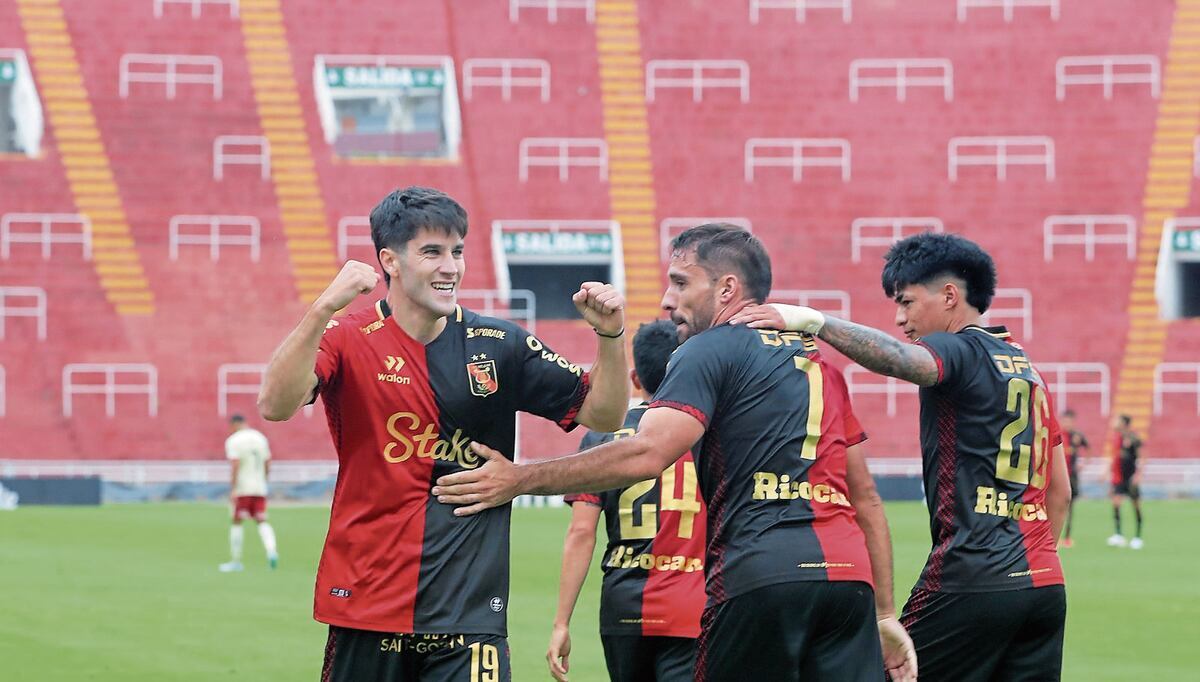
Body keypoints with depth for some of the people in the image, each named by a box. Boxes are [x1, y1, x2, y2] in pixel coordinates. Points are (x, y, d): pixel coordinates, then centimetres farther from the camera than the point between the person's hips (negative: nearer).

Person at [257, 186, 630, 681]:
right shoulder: (350, 341, -1)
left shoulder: (498, 347, 7)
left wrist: (609, 335, -8)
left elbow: (603, 414, 10)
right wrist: (323, 309, -30)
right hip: (367, 600, -1)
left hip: (469, 609, 1)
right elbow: (275, 406, -19)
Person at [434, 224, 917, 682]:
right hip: (849, 577, 6)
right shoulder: (817, 359, 24)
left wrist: (521, 479, -10)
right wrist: (885, 615, 27)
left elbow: (646, 455, -14)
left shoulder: (710, 351, 1)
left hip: (763, 576, -6)